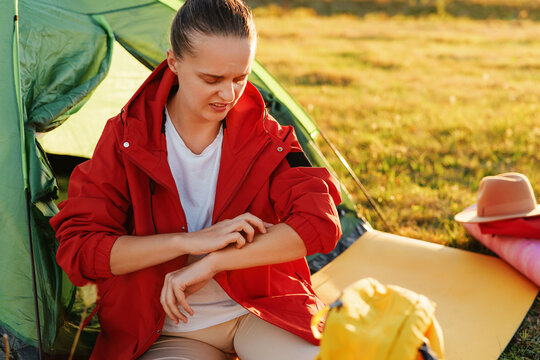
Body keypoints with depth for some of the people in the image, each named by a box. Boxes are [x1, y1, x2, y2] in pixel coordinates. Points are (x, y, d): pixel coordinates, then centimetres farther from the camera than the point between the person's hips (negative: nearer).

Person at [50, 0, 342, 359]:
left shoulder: (265, 137, -5)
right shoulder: (126, 137, -7)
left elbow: (320, 223, -16)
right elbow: (78, 249, -11)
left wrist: (212, 263, -24)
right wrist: (191, 241, -24)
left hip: (258, 310, 2)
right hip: (170, 329, -1)